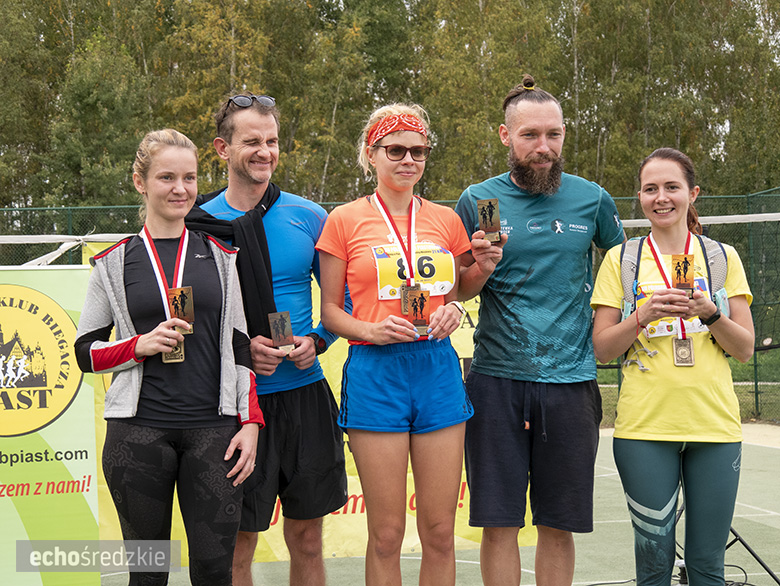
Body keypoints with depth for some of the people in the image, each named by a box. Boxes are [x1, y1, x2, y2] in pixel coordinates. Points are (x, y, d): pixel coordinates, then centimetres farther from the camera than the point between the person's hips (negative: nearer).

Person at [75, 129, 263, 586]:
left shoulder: (221, 256, 10)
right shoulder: (114, 264, 7)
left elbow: (240, 348, 11)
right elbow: (87, 353, 8)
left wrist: (251, 422, 2)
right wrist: (141, 345, -10)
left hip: (214, 429, 1)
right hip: (139, 430, 0)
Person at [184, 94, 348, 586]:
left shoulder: (310, 218, 3)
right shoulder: (199, 225, -3)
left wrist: (317, 341, -7)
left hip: (305, 393, 2)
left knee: (307, 539, 12)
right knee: (237, 544, 5)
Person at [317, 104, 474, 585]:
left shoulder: (445, 220, 11)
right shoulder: (346, 220, 2)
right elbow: (330, 309, 5)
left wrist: (453, 311, -2)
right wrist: (370, 330, -14)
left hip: (438, 368, 3)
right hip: (375, 370, -3)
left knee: (440, 531, 5)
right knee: (387, 534, 0)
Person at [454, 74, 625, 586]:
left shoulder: (591, 199, 4)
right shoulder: (478, 201, 2)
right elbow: (457, 292, 8)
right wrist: (482, 268, -12)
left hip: (571, 379, 1)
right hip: (497, 379, -1)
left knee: (559, 524, 8)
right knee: (499, 522, 2)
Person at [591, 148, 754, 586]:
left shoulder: (723, 257, 9)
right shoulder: (621, 259, 6)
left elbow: (745, 350, 6)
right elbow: (603, 350, 4)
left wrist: (709, 312, -12)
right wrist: (644, 315, -13)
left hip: (715, 424, 1)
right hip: (645, 426, -1)